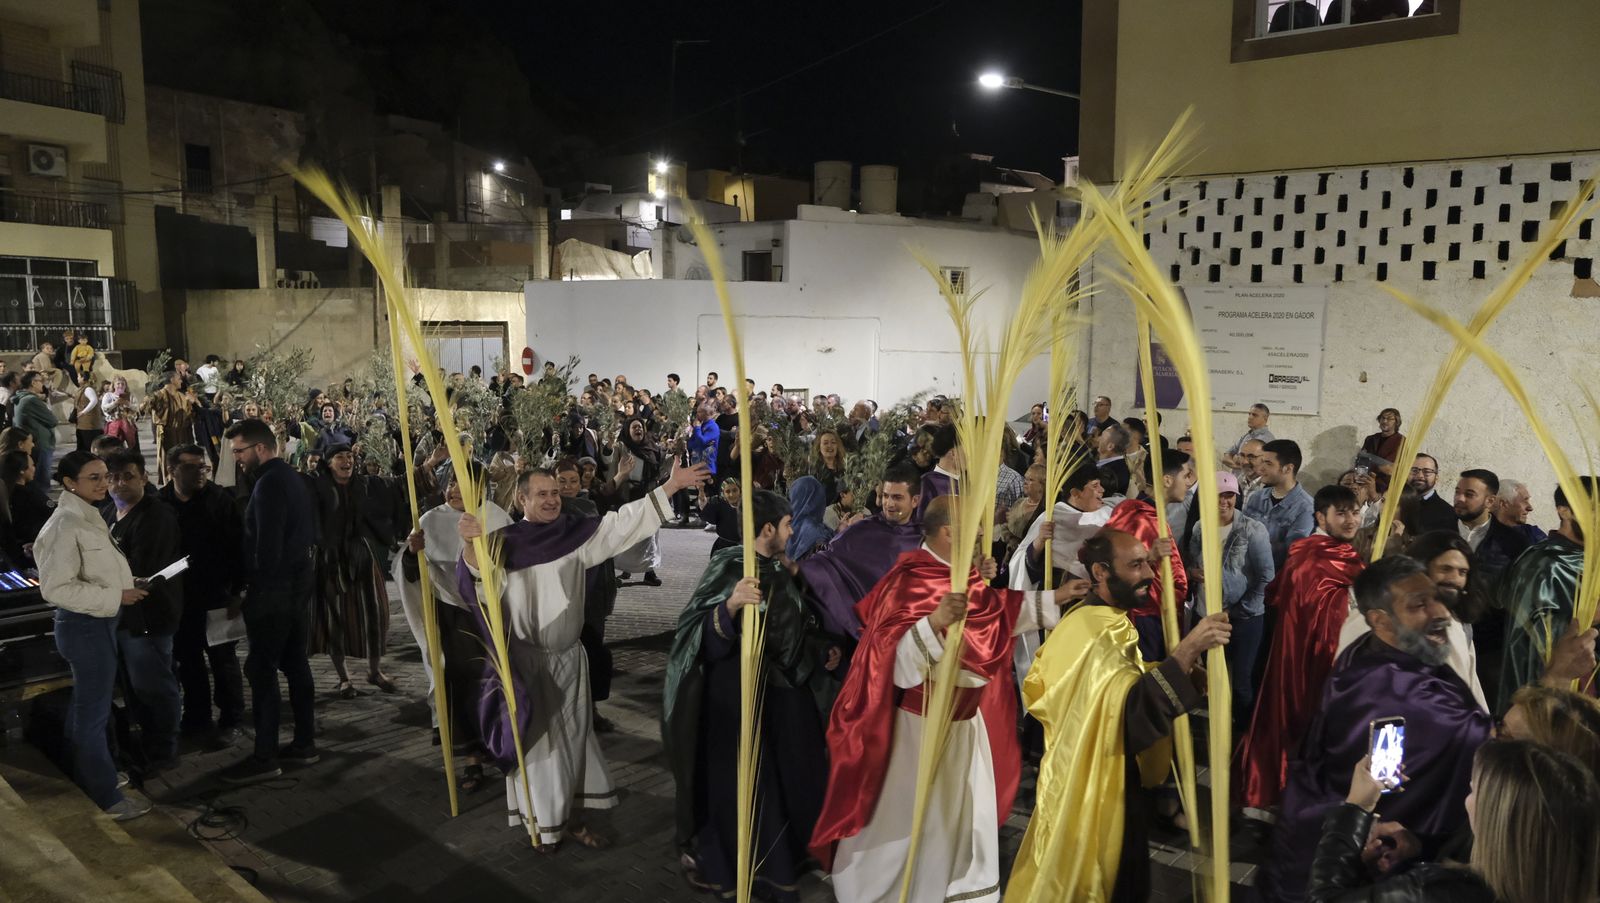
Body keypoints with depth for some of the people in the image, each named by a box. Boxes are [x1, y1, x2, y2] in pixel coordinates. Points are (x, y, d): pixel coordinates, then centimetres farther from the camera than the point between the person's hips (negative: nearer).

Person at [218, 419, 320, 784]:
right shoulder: (295, 478, 12)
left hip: (273, 590, -9)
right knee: (296, 664, 13)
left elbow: (267, 546, -21)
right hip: (299, 583, 9)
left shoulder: (269, 484, -16)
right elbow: (309, 533, 15)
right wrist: (298, 568, 14)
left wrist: (254, 587, -12)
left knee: (262, 670, -3)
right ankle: (304, 744, 20)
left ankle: (265, 757, 2)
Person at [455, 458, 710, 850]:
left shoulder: (575, 534, 1)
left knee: (572, 735, 11)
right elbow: (476, 579, -24)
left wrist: (670, 486, -11)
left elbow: (624, 522, -3)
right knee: (536, 740, 5)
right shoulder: (505, 541, -9)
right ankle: (542, 820, 19)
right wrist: (470, 542, -45)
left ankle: (568, 814, 24)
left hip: (569, 656, 4)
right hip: (527, 659, -4)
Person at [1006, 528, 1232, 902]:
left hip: (1097, 781, 10)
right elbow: (1128, 710, -40)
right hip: (1096, 791, -10)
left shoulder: (1088, 620, 7)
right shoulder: (1098, 632, -26)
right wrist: (1187, 650, -47)